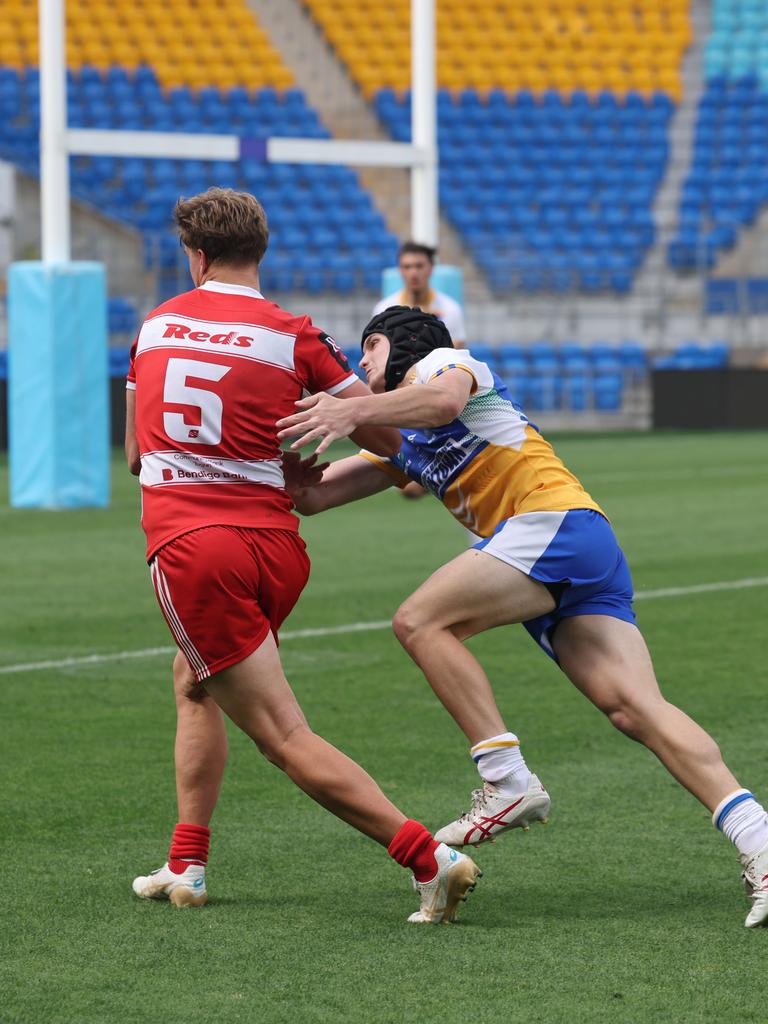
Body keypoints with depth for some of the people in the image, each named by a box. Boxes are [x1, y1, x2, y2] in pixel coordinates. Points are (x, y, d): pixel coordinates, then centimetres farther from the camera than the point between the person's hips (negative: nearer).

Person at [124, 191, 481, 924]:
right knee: (194, 682, 29)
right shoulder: (292, 335, 1)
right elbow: (389, 438, -1)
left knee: (286, 739, -5)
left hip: (187, 546, -2)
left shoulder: (155, 327, 9)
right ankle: (186, 866, 26)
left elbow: (135, 456, 20)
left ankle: (428, 858, -18)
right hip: (274, 542, 2)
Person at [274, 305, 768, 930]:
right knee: (633, 705, -11)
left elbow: (446, 399, -17)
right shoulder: (402, 444, 34)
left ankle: (508, 783, -22)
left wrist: (353, 413, -27)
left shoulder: (438, 359, 10)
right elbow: (309, 494, 30)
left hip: (557, 524, -8)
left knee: (421, 622, -15)